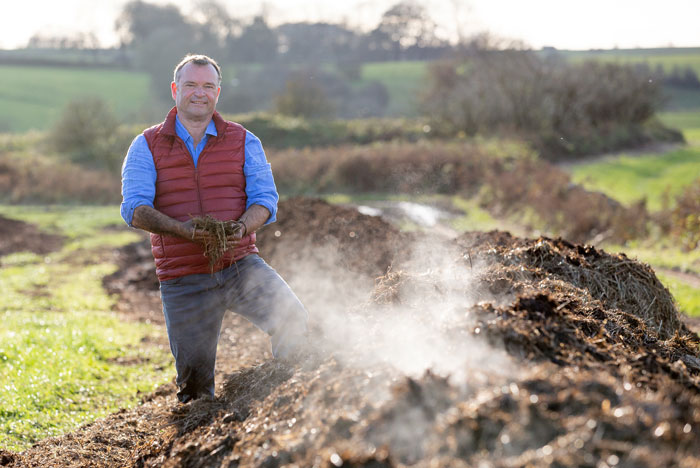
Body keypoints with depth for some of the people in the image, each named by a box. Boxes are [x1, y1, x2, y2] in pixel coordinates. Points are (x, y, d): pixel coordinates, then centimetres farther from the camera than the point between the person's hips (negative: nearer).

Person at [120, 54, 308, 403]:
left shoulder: (244, 142, 9)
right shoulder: (147, 146, 5)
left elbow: (265, 198, -1)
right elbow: (134, 208, -7)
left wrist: (241, 227, -23)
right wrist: (180, 228, -26)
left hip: (240, 265, 1)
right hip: (183, 279, 0)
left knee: (291, 317, -24)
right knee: (194, 382, 1)